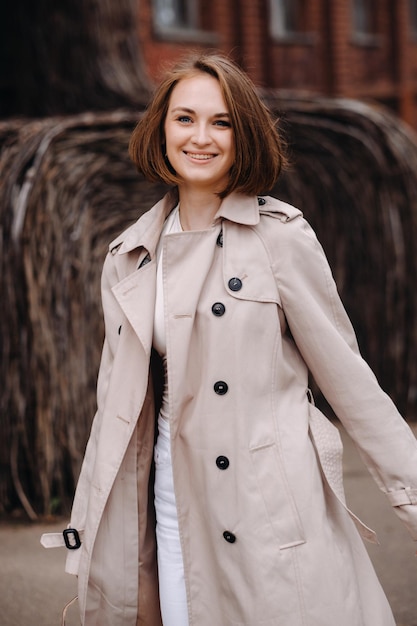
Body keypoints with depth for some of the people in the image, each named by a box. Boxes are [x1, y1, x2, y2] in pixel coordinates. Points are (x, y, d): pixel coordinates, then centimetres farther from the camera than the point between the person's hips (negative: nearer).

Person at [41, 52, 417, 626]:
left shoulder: (281, 236, -4)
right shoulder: (129, 256, 9)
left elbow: (344, 374, -2)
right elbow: (117, 399, 14)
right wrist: (86, 527, 14)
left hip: (272, 510, -4)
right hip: (172, 508, 4)